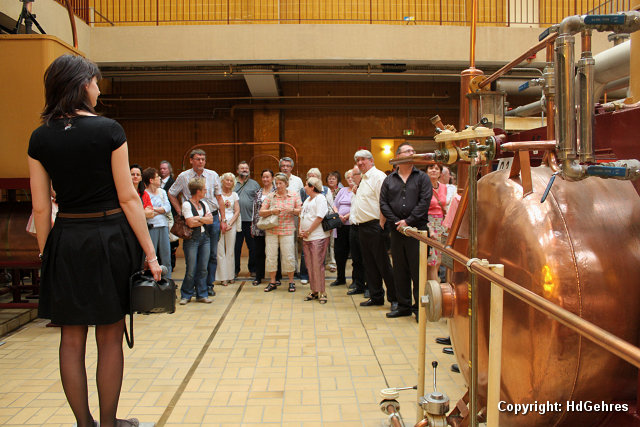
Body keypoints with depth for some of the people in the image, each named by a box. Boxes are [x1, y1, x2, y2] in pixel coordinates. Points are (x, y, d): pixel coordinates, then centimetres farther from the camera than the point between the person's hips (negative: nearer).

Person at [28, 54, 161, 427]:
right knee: (110, 338, 9)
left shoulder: (40, 138, 2)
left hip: (65, 241, 3)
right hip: (110, 237, -3)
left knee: (72, 340, 12)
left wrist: (46, 254, 13)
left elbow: (41, 207, 3)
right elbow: (128, 197, -10)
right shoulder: (109, 130, -9)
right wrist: (150, 252, -6)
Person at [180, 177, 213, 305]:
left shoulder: (204, 204, 15)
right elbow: (190, 223, -14)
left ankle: (201, 294, 13)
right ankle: (186, 295, 9)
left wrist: (198, 218, -8)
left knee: (203, 269, 5)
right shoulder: (186, 204, -6)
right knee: (191, 270, -5)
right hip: (192, 239, -6)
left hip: (204, 238, 6)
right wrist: (204, 219, -2)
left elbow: (211, 220, 5)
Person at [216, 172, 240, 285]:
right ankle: (222, 277, 0)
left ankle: (230, 276, 9)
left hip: (231, 223, 2)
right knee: (220, 250, -4)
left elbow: (237, 211, 7)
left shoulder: (234, 195, 13)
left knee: (230, 250, 2)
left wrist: (230, 223, -4)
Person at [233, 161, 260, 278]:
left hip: (250, 220, 0)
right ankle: (235, 269, 16)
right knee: (236, 246, 5)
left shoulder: (254, 184, 10)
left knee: (253, 247, 4)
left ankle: (252, 269, 17)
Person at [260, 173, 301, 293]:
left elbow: (301, 212, 2)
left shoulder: (294, 196, 6)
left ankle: (291, 282, 12)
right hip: (271, 230, 2)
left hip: (287, 230, -2)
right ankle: (272, 282, 16)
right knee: (271, 256, 3)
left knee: (288, 256, -3)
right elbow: (261, 212, 5)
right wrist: (272, 211, -12)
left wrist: (292, 210, -15)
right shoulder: (270, 196, 7)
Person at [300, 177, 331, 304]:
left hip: (318, 237, -8)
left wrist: (308, 231, -14)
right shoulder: (307, 200, 19)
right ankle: (314, 291, 17)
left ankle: (322, 292, 2)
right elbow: (302, 216, 23)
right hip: (306, 238, 8)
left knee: (317, 265, -6)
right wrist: (300, 230, 6)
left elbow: (319, 218, -16)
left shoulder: (320, 198, -8)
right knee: (310, 265, 10)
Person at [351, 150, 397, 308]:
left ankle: (394, 298, 4)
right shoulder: (364, 179, 18)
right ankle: (376, 297, 21)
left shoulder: (378, 176, -11)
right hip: (363, 227, 9)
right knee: (369, 264, 13)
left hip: (375, 226, -9)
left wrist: (381, 225, -21)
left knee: (383, 264, -5)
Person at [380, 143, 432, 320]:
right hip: (397, 230, 3)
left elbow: (424, 202, -7)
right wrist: (397, 222, -7)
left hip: (417, 229, -3)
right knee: (400, 269, 9)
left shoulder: (422, 177, 3)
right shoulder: (389, 180, 11)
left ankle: (420, 306, 7)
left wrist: (408, 221, -12)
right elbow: (383, 204, 6)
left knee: (418, 269, -2)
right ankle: (404, 305, 19)